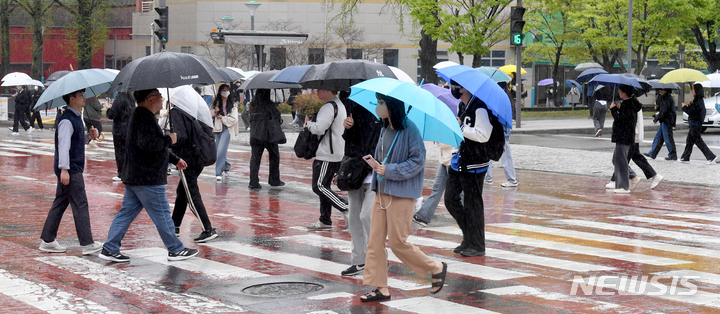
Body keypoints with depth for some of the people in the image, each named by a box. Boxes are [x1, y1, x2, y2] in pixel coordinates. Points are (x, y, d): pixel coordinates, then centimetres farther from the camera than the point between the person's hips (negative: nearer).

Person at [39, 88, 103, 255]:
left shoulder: (76, 118, 15)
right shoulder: (67, 120, -16)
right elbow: (63, 145, -21)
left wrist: (90, 135, 9)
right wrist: (64, 169, -25)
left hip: (74, 168, 10)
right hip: (70, 169, -10)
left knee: (60, 203, 13)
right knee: (80, 205, -7)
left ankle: (47, 241, 18)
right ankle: (87, 244, -4)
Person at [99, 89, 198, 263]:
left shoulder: (141, 116, 19)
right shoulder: (144, 118, -17)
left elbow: (156, 146, 28)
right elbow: (146, 144, -30)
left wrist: (175, 159, 27)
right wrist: (169, 139, -16)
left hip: (133, 177, 11)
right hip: (147, 178, -11)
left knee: (126, 212, 11)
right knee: (162, 214, 0)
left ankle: (109, 249, 11)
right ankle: (175, 250, 10)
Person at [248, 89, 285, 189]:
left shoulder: (253, 105, 3)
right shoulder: (270, 105, -12)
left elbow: (251, 119, 10)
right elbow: (277, 118, -9)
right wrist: (280, 121, 8)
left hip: (255, 135, 4)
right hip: (269, 135, -4)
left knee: (255, 157, 4)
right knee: (274, 156, 13)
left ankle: (253, 182, -3)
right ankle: (274, 180, 19)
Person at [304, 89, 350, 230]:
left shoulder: (329, 107, -16)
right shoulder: (340, 105, 17)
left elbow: (319, 128, -24)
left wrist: (308, 122, -6)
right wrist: (311, 124, 17)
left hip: (327, 155, -10)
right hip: (337, 154, 10)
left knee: (319, 186, -7)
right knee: (323, 186, 13)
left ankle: (346, 208, -12)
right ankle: (325, 221, 15)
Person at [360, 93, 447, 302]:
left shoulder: (409, 130, -13)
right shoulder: (385, 130, 12)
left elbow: (417, 161, -15)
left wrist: (389, 170, -19)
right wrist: (375, 164, 1)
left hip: (401, 194, -8)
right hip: (381, 192, 8)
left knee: (398, 242, -4)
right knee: (375, 241, 3)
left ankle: (436, 268, 16)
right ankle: (381, 289, 9)